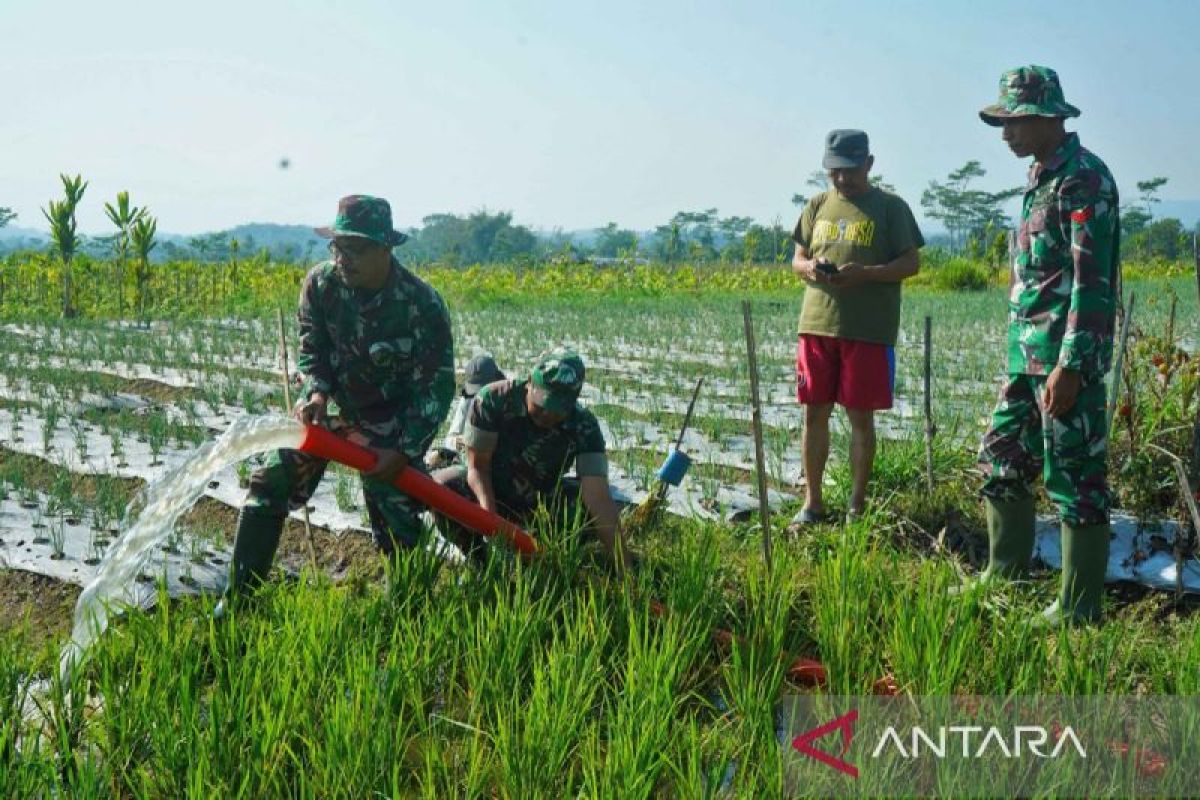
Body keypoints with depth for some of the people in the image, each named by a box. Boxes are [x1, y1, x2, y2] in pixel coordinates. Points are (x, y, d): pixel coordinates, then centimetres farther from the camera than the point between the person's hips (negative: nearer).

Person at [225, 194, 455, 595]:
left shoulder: (423, 304, -23)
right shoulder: (321, 283, -14)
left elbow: (436, 386, -17)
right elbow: (312, 350, 0)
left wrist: (406, 452, -22)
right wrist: (316, 392, -21)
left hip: (390, 423, -3)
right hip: (330, 408, 3)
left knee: (398, 521, -6)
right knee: (269, 484, -4)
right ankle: (239, 596, 7)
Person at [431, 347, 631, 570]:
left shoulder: (584, 426, -25)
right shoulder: (493, 399, -27)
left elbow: (598, 497, -33)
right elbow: (478, 466, -21)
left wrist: (624, 564, -42)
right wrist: (489, 513, -41)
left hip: (540, 500, 1)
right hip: (489, 488, -1)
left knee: (592, 509, -25)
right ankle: (477, 559, -5)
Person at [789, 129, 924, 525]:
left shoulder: (891, 207, 1)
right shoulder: (818, 205, 13)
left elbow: (911, 263, -2)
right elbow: (797, 259, 17)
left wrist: (864, 273, -18)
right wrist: (810, 268, -8)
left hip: (868, 330, -4)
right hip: (817, 325, 4)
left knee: (860, 416, 2)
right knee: (815, 413, 6)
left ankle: (857, 505, 14)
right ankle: (813, 503, 16)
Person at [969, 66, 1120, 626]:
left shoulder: (1083, 179, -13)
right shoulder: (1042, 177, 16)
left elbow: (1092, 280, -20)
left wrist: (1071, 365, -24)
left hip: (1063, 355, -10)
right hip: (1026, 353, 10)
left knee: (1075, 476, -3)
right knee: (1001, 460, 15)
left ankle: (1079, 608, 5)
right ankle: (1003, 578, 28)